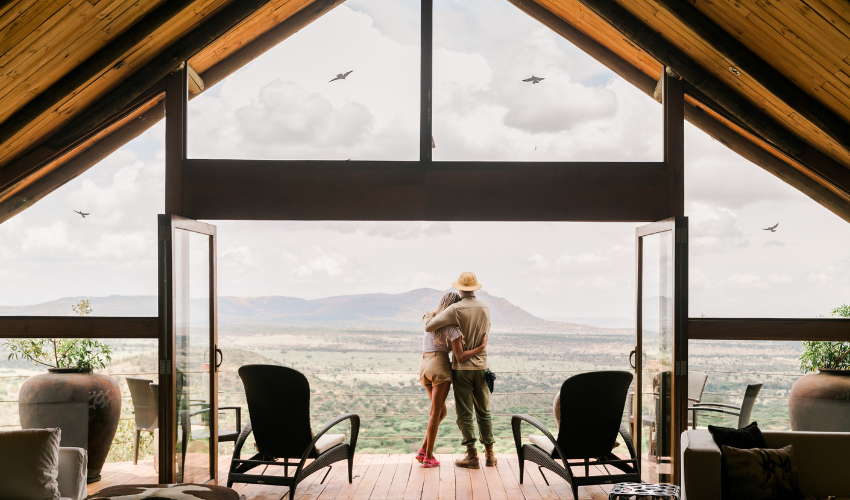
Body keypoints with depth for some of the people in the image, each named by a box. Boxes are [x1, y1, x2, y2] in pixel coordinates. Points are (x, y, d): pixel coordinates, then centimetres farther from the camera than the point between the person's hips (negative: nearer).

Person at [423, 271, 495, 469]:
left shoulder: (455, 309, -13)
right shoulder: (485, 309, 3)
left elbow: (429, 327, -15)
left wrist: (425, 319, 8)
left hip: (462, 367, -4)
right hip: (481, 366, 5)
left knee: (464, 413, 1)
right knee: (483, 412, 14)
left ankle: (472, 456, 1)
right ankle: (489, 453, 16)